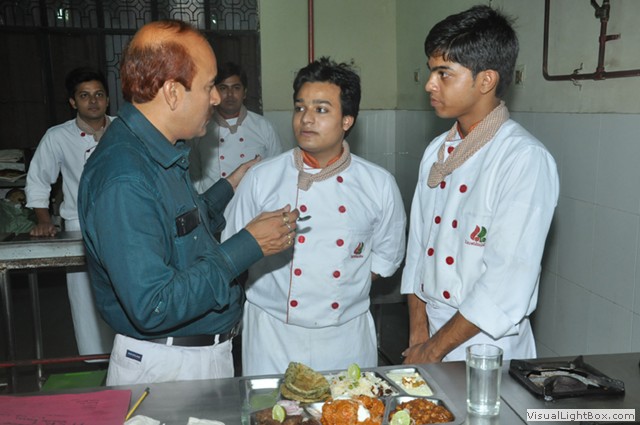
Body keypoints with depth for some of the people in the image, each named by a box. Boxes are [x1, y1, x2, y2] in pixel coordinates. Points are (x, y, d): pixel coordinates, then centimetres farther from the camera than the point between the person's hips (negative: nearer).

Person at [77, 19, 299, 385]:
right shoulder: (122, 180, -27)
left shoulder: (161, 150, 3)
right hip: (166, 367, -9)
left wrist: (230, 187, 11)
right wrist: (248, 246, -26)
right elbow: (153, 308, -30)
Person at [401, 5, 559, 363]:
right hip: (432, 334, 6)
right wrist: (418, 333, -3)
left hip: (486, 347, -6)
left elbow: (510, 281, -21)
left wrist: (434, 350, -14)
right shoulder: (438, 152, 3)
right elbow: (418, 244, 4)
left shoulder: (527, 160, -18)